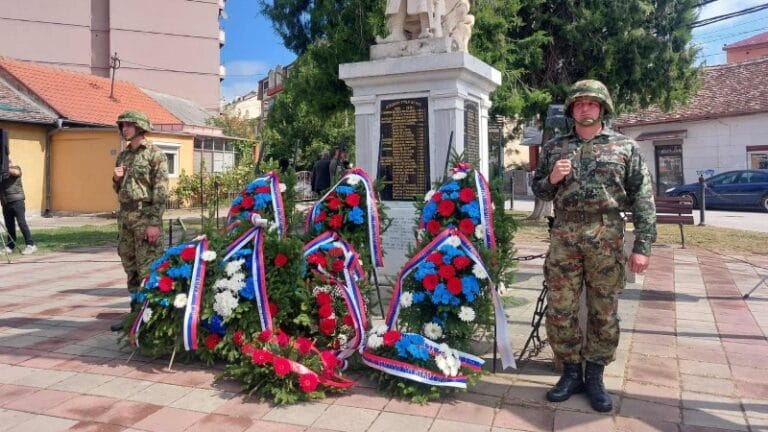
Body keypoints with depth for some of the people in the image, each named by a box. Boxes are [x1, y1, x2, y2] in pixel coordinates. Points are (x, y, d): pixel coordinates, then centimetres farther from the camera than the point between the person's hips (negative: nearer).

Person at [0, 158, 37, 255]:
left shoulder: (15, 168, 6)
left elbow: (15, 172, -18)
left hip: (17, 200, -4)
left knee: (22, 223, -9)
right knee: (9, 225, 6)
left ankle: (31, 245, -10)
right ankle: (10, 246, 14)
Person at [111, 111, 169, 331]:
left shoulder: (155, 154, -6)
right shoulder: (123, 155, 16)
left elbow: (160, 191, -13)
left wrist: (154, 222, -19)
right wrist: (116, 178, 1)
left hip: (145, 215, -8)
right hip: (125, 215, 8)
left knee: (148, 268, -6)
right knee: (130, 266, 13)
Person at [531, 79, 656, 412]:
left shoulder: (625, 146, 4)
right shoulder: (554, 147, 11)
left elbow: (643, 197, 0)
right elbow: (538, 190, 18)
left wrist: (642, 245, -7)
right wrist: (551, 179, -5)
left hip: (606, 237, -1)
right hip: (564, 236, 2)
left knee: (604, 311, 6)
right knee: (559, 309, 4)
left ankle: (595, 376, 21)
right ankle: (571, 372, 21)